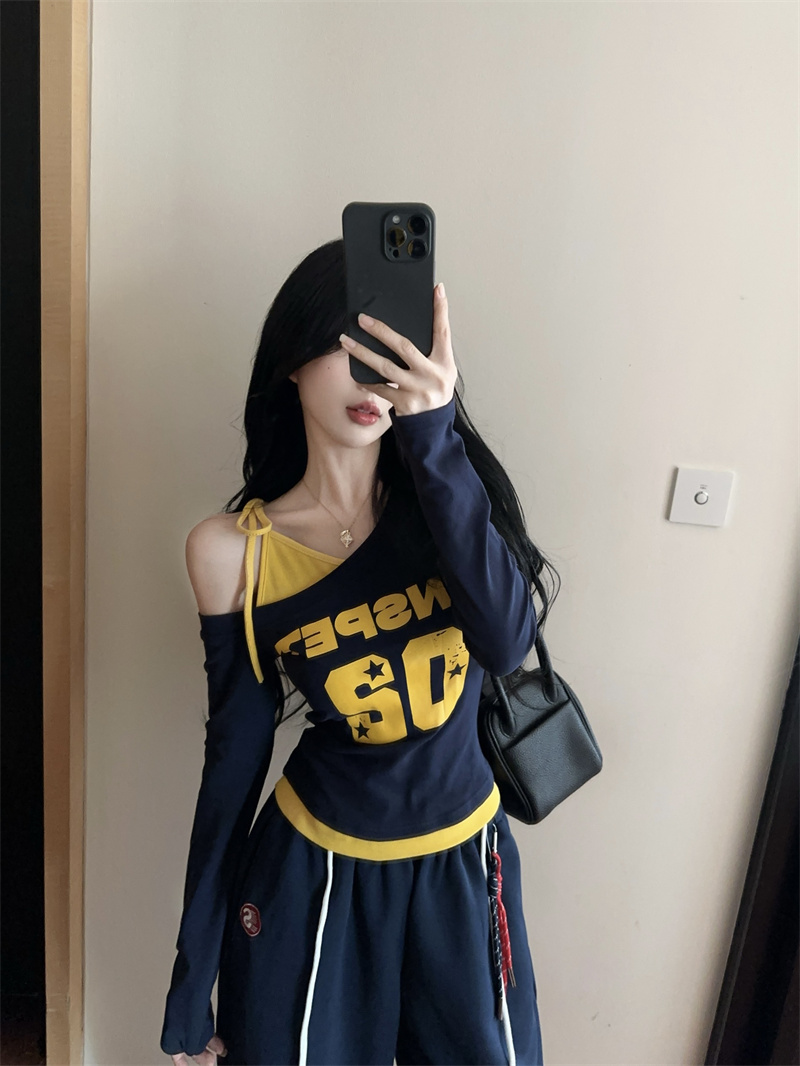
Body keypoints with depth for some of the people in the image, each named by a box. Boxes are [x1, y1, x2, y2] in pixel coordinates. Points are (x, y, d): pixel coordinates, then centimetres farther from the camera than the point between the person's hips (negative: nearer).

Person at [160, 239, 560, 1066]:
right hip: (315, 874, -2)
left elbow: (506, 643, -25)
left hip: (464, 867, 2)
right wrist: (193, 977, 2)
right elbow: (235, 752, -6)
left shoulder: (449, 489, -9)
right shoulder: (235, 549, -13)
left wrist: (433, 437, -33)